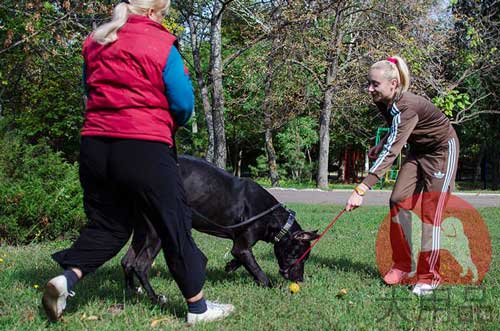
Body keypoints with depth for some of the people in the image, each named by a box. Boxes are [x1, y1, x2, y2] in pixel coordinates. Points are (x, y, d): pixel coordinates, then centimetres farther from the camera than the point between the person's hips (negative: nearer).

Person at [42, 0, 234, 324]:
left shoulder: (95, 43, 13)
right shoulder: (162, 46, -5)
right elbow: (183, 103, -5)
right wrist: (170, 126, 14)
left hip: (94, 146, 6)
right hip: (145, 150, -6)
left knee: (107, 223, 19)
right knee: (175, 224, 5)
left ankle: (66, 279, -1)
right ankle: (198, 307, 12)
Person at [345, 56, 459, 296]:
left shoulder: (407, 107, -37)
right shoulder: (383, 102, -11)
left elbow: (391, 152, -46)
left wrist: (361, 190, -53)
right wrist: (379, 147, -6)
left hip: (442, 150, -8)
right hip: (418, 149, 8)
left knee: (430, 211, -9)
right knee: (399, 200, -3)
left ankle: (428, 276, -1)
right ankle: (402, 265, 7)